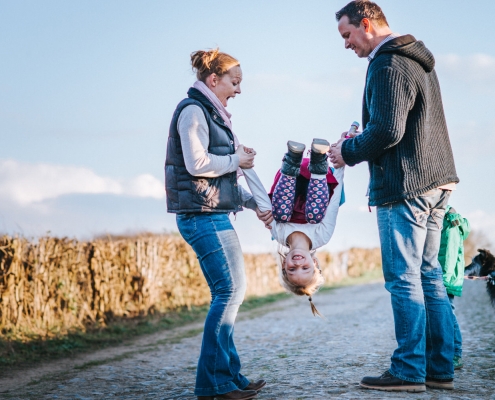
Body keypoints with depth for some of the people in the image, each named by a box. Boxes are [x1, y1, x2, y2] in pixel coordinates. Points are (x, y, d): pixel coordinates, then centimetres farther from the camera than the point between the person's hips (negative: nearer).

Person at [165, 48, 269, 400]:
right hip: (202, 214, -10)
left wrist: (253, 202, 14)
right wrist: (236, 160, -6)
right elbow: (197, 163, -19)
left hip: (213, 215, 10)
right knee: (231, 289, -11)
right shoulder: (193, 110, -8)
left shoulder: (212, 114, 22)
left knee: (228, 292, 9)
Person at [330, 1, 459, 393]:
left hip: (405, 187, -10)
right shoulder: (418, 59, 18)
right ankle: (440, 368, 16)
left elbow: (387, 130, -22)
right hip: (436, 183, 10)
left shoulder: (388, 65, -14)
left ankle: (409, 371, 0)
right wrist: (361, 141, 19)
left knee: (404, 279, -5)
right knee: (429, 275, 12)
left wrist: (349, 151, -7)